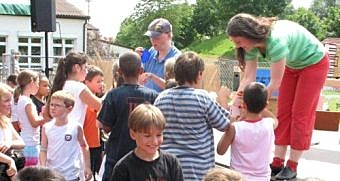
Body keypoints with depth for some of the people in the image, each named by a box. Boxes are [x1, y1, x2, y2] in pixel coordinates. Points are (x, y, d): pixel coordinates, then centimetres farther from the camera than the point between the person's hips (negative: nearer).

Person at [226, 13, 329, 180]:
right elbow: (248, 78, -15)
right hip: (292, 65, 7)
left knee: (300, 114, -4)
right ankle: (278, 163, 10)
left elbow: (275, 83, -34)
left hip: (314, 63, -7)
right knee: (283, 112, 4)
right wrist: (234, 106, -22)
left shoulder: (276, 40, -39)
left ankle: (292, 167, 5)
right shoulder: (252, 44, -17)